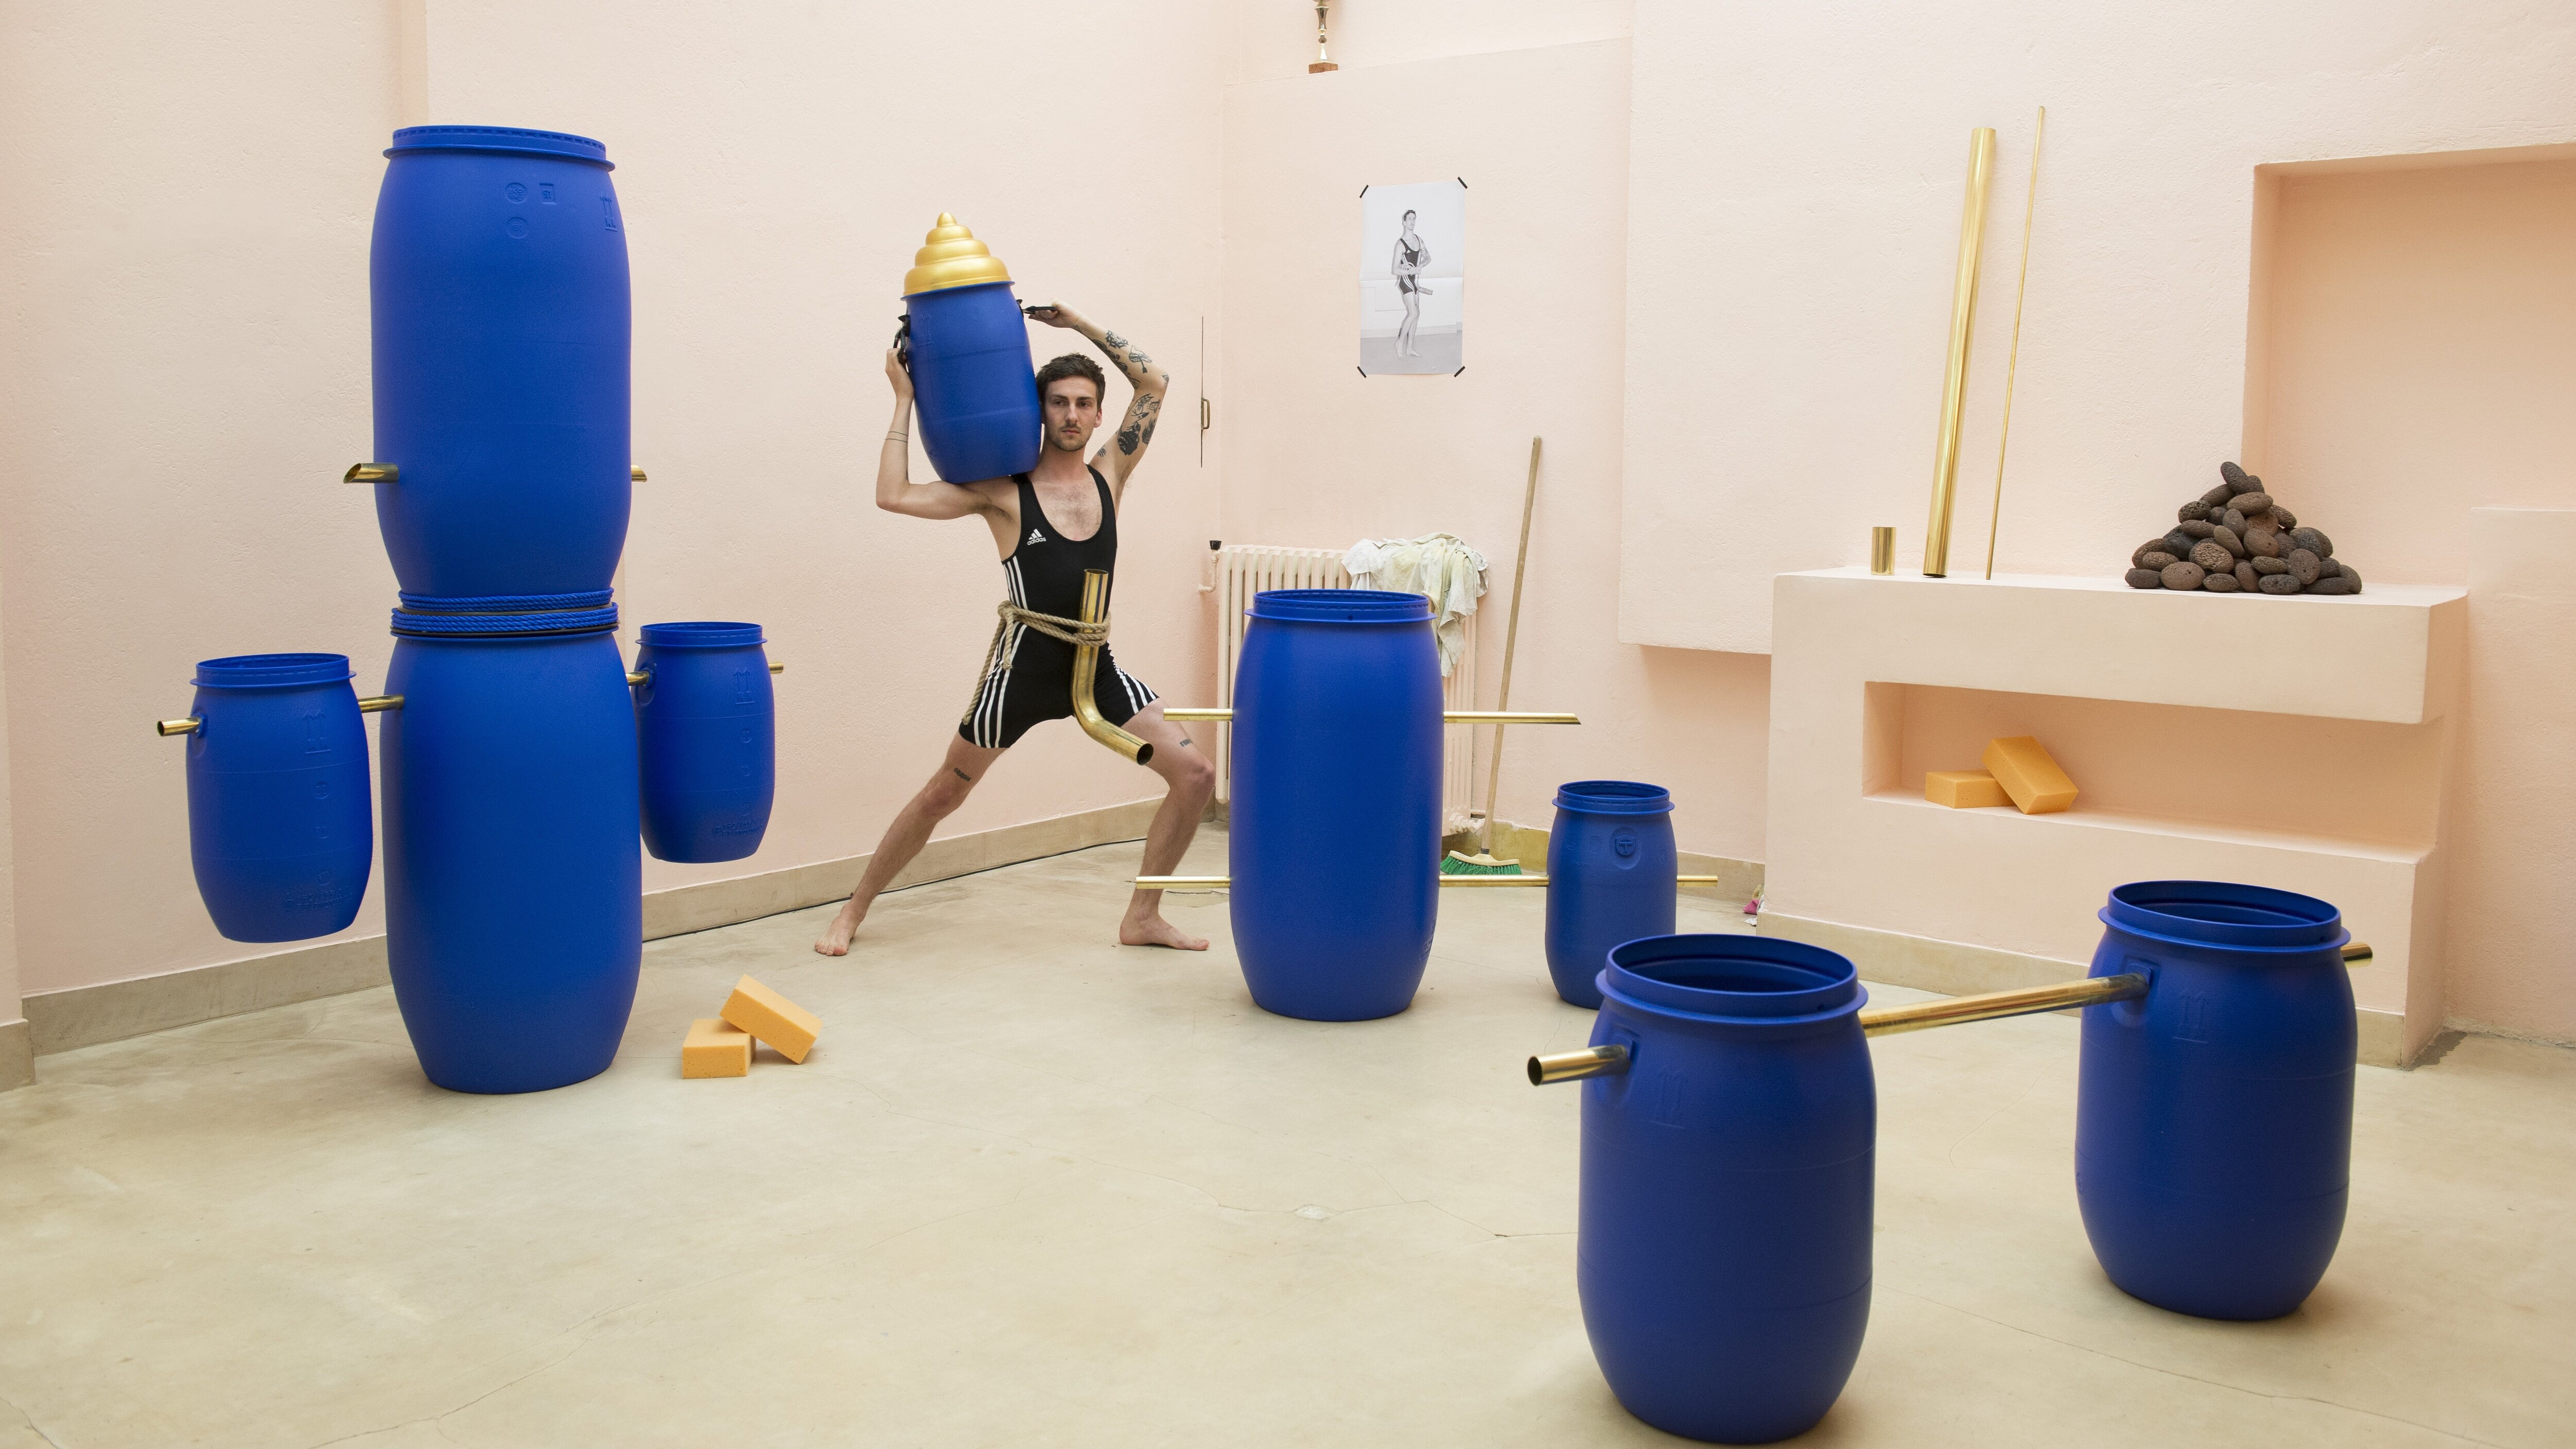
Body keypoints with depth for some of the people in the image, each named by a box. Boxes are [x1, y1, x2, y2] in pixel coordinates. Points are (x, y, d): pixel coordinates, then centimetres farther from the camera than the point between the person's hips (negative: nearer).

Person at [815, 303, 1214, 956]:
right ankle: (854, 910, 25)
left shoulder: (1108, 475, 3)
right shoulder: (1002, 492, -8)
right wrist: (906, 400, -11)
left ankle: (1142, 918, 8)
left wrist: (1080, 324, 2)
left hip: (1096, 669, 4)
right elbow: (894, 496, -17)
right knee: (941, 796, 7)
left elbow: (1154, 381, 6)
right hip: (1023, 672, -4)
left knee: (1195, 774, -5)